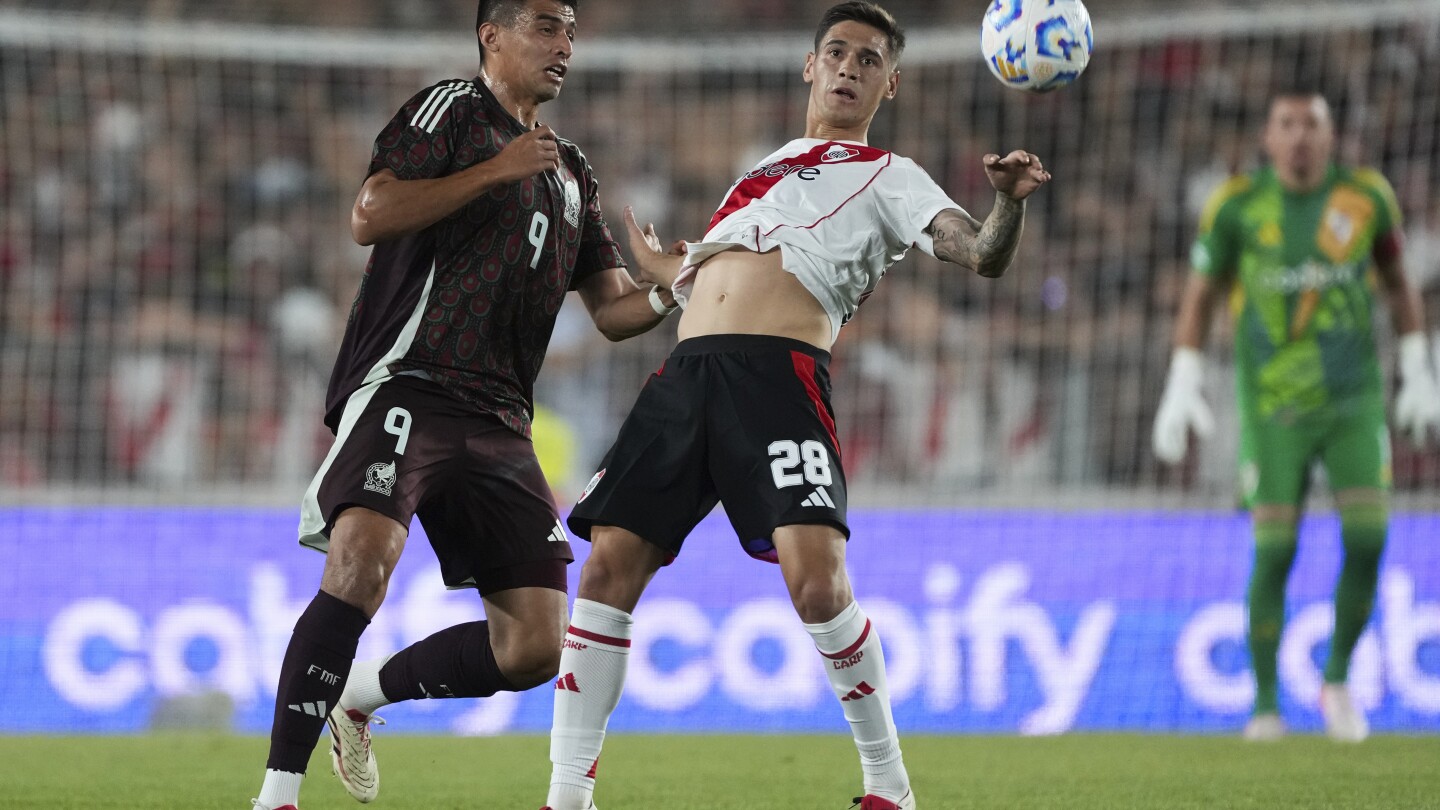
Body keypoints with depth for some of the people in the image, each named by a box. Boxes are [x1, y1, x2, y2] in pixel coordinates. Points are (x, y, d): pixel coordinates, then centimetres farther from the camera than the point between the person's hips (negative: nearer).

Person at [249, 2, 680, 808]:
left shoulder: (572, 173, 24)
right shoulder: (451, 110, 2)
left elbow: (612, 307, 20)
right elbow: (370, 218, -12)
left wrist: (672, 296, 0)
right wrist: (496, 171, -13)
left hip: (498, 423, 7)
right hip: (406, 385, -7)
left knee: (535, 645, -1)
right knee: (362, 561, -31)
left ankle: (362, 693, 23)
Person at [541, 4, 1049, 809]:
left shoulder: (889, 178, 12)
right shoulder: (768, 168, 30)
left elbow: (982, 254, -5)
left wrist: (1009, 202, -23)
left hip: (779, 377, -5)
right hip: (685, 375, 6)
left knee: (814, 576, -22)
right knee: (609, 566, -4)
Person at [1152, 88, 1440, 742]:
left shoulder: (1366, 197, -3)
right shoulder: (1238, 206, -6)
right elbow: (1199, 295, 4)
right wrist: (1182, 388, -3)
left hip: (1355, 400, 1)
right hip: (1274, 408, -1)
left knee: (1367, 540, -11)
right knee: (1273, 552, -7)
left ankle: (1337, 679, 10)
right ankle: (1265, 704, 7)